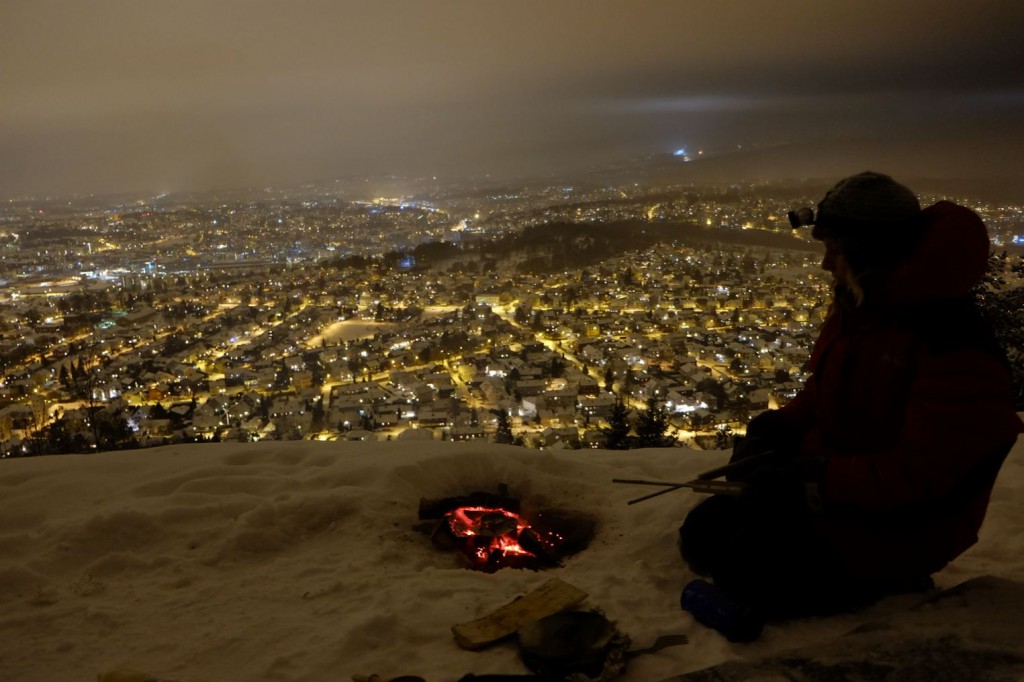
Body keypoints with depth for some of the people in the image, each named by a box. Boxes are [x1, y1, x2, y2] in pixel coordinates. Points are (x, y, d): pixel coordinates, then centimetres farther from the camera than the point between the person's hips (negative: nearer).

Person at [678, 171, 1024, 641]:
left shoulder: (952, 343, -27)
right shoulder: (857, 304, 0)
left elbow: (921, 473, -28)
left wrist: (813, 479, -28)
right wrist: (778, 427, -7)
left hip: (901, 518, -8)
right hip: (827, 479, 8)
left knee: (741, 567, -16)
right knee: (705, 531, 1)